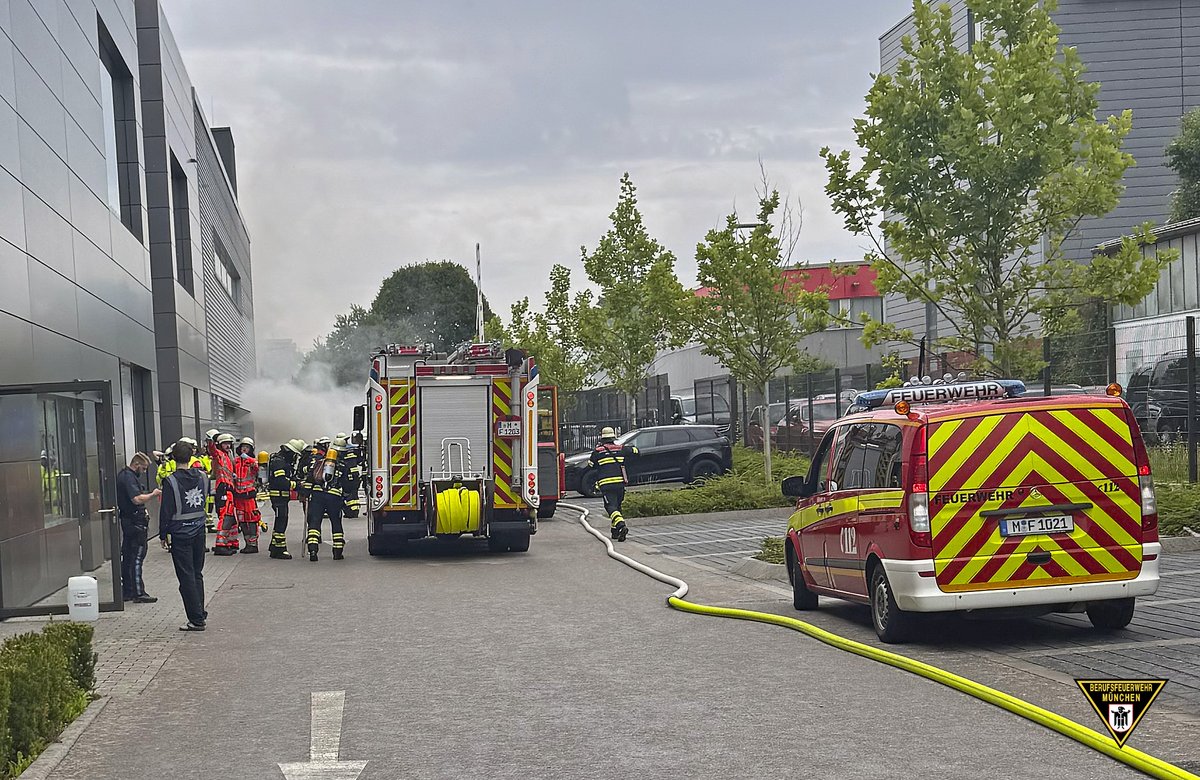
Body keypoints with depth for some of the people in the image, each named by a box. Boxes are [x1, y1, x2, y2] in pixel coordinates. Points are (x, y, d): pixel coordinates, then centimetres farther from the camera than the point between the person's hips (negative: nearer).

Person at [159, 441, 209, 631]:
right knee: (197, 574, 17)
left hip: (180, 535, -5)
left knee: (187, 577, 0)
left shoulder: (171, 481, -14)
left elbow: (166, 510, -11)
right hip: (199, 531, 5)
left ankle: (197, 619, 0)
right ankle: (200, 614, 23)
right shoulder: (203, 477, 1)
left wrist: (163, 535, -3)